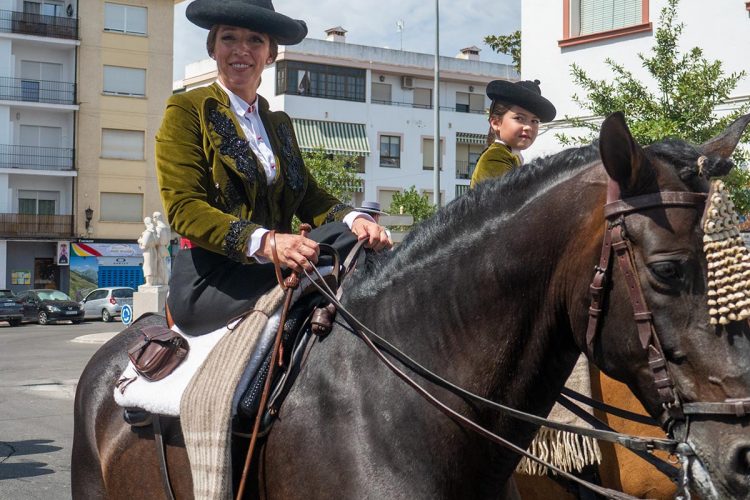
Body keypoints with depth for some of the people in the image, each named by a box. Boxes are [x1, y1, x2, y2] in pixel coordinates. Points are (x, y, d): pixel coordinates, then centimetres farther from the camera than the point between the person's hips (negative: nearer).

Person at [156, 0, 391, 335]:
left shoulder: (280, 123, 22)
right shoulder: (187, 110, 1)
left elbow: (310, 198, 12)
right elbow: (183, 208, -10)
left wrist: (352, 218, -12)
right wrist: (263, 242, -26)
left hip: (271, 269, 6)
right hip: (208, 281, -6)